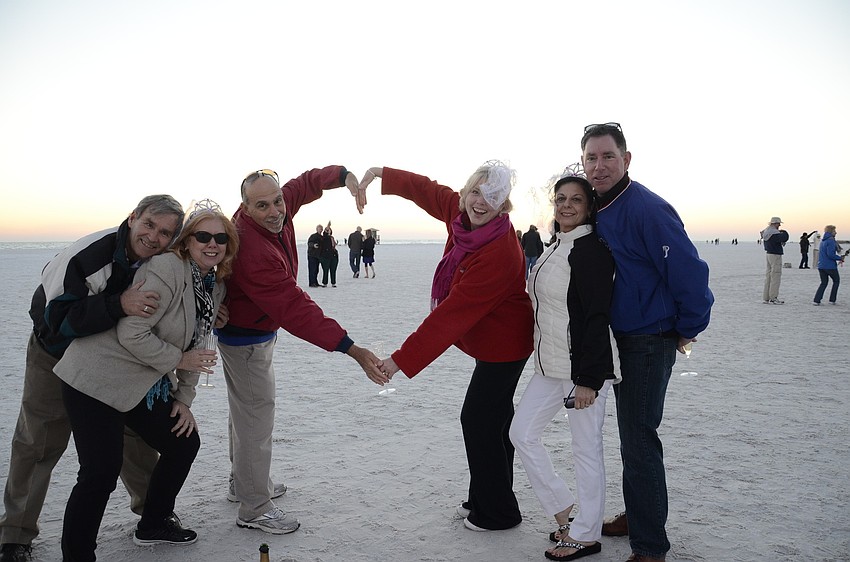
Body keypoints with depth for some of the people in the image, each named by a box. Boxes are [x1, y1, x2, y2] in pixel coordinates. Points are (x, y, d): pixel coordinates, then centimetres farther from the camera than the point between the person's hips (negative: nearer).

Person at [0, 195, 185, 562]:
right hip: (57, 356, -3)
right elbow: (55, 318, -39)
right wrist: (120, 305, -51)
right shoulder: (90, 254, -35)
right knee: (37, 443, 6)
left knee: (134, 432, 7)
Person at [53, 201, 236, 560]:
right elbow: (132, 334, -26)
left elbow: (195, 345, 11)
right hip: (97, 378, -9)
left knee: (184, 444, 13)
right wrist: (179, 360, -17)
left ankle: (153, 525, 35)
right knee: (101, 473, -10)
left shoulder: (216, 287, 5)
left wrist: (184, 399, 7)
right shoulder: (167, 269, -22)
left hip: (146, 384, 9)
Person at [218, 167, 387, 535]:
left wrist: (343, 175, -15)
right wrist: (352, 350, -42)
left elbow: (305, 184, 6)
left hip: (257, 332, 10)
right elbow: (295, 309, -40)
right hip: (246, 340, -10)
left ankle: (244, 483, 40)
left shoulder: (275, 210, -12)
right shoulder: (252, 250, -36)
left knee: (248, 409, 22)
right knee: (256, 417, -2)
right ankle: (254, 509, 12)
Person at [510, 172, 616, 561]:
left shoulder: (591, 250, -15)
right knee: (522, 433, 10)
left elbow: (597, 318, -19)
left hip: (583, 366, -9)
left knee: (586, 448, 4)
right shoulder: (555, 248, 14)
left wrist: (588, 379, -21)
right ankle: (562, 509, 26)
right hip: (550, 365, 9)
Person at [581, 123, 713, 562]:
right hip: (619, 339, 9)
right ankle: (637, 515, 36)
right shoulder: (594, 209, 6)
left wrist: (687, 330, -11)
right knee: (631, 434, 19)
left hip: (649, 341, -9)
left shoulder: (647, 209, -22)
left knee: (639, 440, -4)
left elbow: (690, 273, -23)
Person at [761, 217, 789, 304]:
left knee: (768, 276, 12)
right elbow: (785, 237, -27)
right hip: (775, 255, -10)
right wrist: (783, 232, -6)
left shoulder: (766, 231, 10)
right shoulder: (774, 233, -18)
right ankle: (773, 298, -5)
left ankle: (766, 298, 16)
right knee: (775, 276, -5)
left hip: (769, 254, 10)